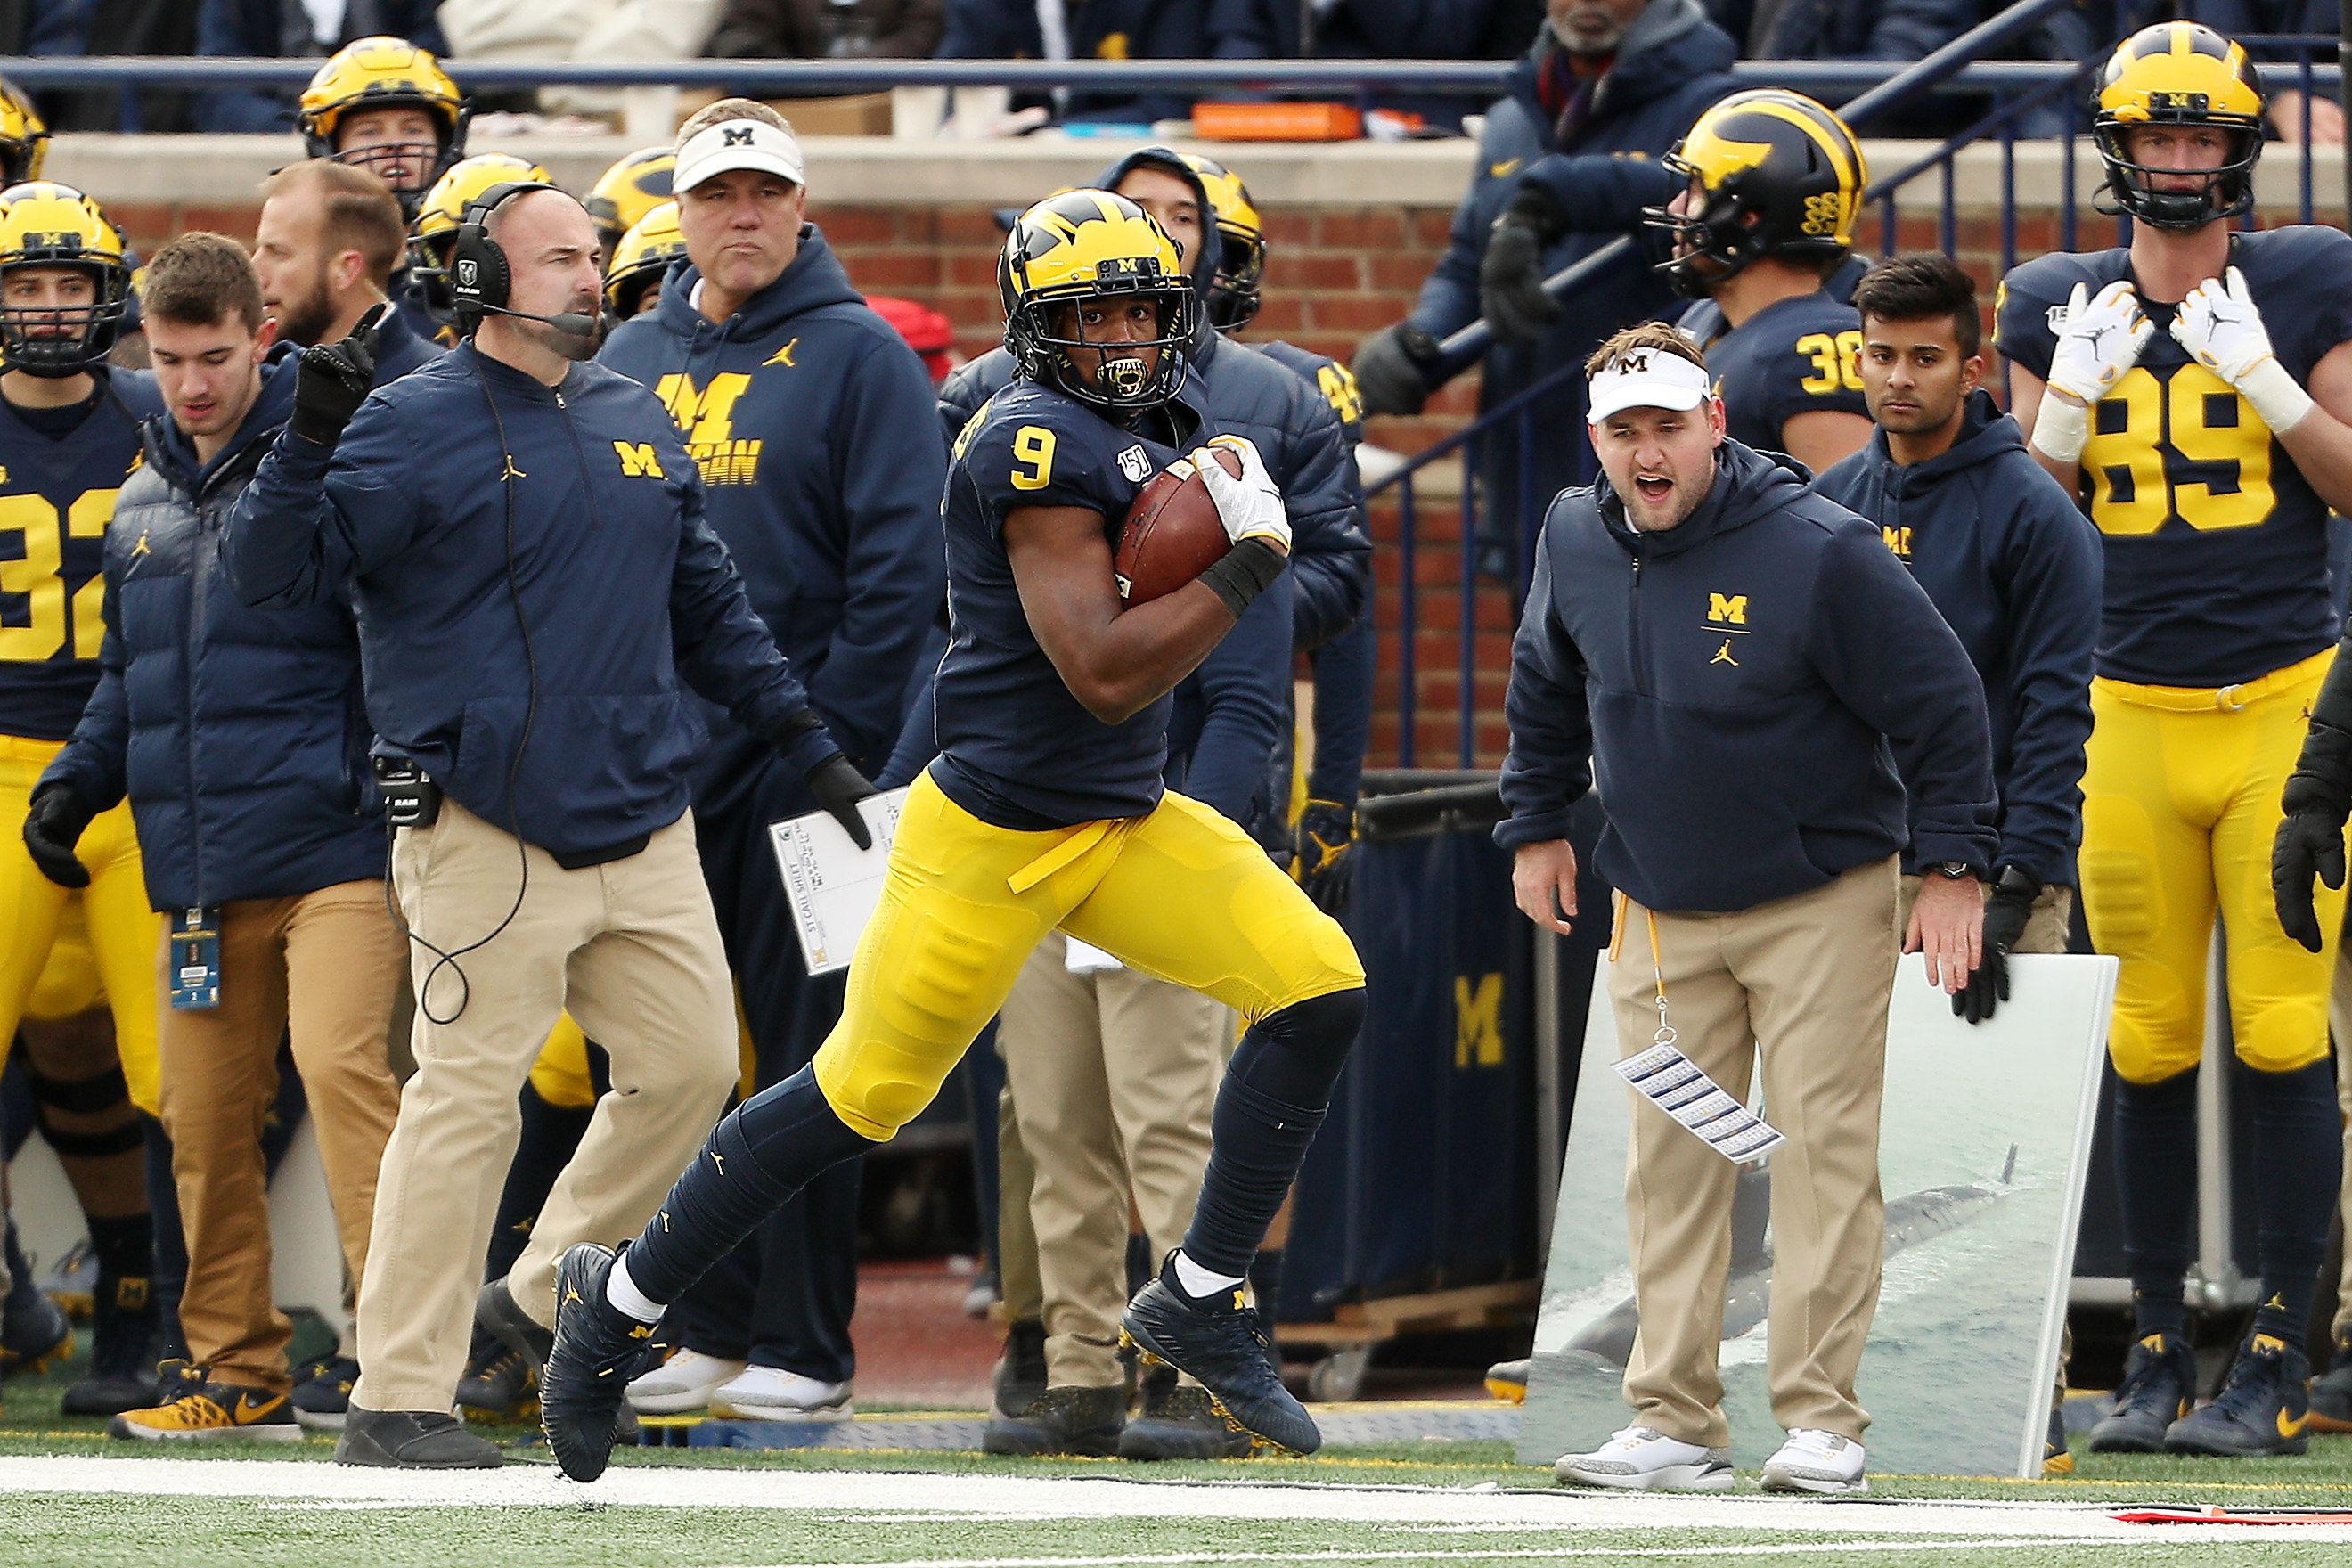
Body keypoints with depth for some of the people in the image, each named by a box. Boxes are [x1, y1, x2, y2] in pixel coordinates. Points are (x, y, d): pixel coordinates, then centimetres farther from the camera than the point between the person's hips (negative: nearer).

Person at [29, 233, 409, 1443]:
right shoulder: (142, 501, 17)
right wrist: (78, 782, 15)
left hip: (329, 841, -7)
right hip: (196, 865, 7)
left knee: (339, 1066, -20)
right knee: (203, 1114, 7)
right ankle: (236, 1369, 18)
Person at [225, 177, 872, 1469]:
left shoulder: (637, 421, 15)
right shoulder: (412, 426, -5)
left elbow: (709, 606, 24)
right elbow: (272, 573, -10)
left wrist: (808, 745, 21)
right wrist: (309, 438, -25)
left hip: (643, 820, 7)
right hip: (483, 829, -7)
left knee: (690, 1066, 5)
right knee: (468, 1098, -9)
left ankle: (553, 1300, 22)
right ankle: (398, 1399, -6)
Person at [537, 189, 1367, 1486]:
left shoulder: (1163, 421, 7)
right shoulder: (1039, 448, -21)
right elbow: (1103, 674, -24)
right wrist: (1249, 560, -20)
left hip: (1130, 822, 8)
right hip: (995, 833, -8)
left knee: (1318, 991, -6)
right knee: (864, 1091, 1)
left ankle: (1198, 1303, 3)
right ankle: (621, 1296, 19)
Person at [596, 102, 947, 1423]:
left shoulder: (859, 358, -3)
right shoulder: (632, 360, 13)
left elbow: (900, 567, -8)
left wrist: (835, 735, -14)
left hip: (798, 756, -5)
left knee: (804, 1055, -3)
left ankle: (805, 1347, -1)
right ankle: (710, 1329, 14)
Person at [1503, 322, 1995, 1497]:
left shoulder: (1819, 552, -17)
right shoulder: (1577, 543, -1)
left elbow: (1940, 701, -11)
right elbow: (1545, 688, 20)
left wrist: (1952, 868, -12)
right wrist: (1536, 826, 18)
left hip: (1821, 903, -5)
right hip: (1660, 906, 5)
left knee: (1822, 1147, -7)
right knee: (1671, 1162, 2)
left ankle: (1820, 1421, -7)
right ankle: (1674, 1424, 4)